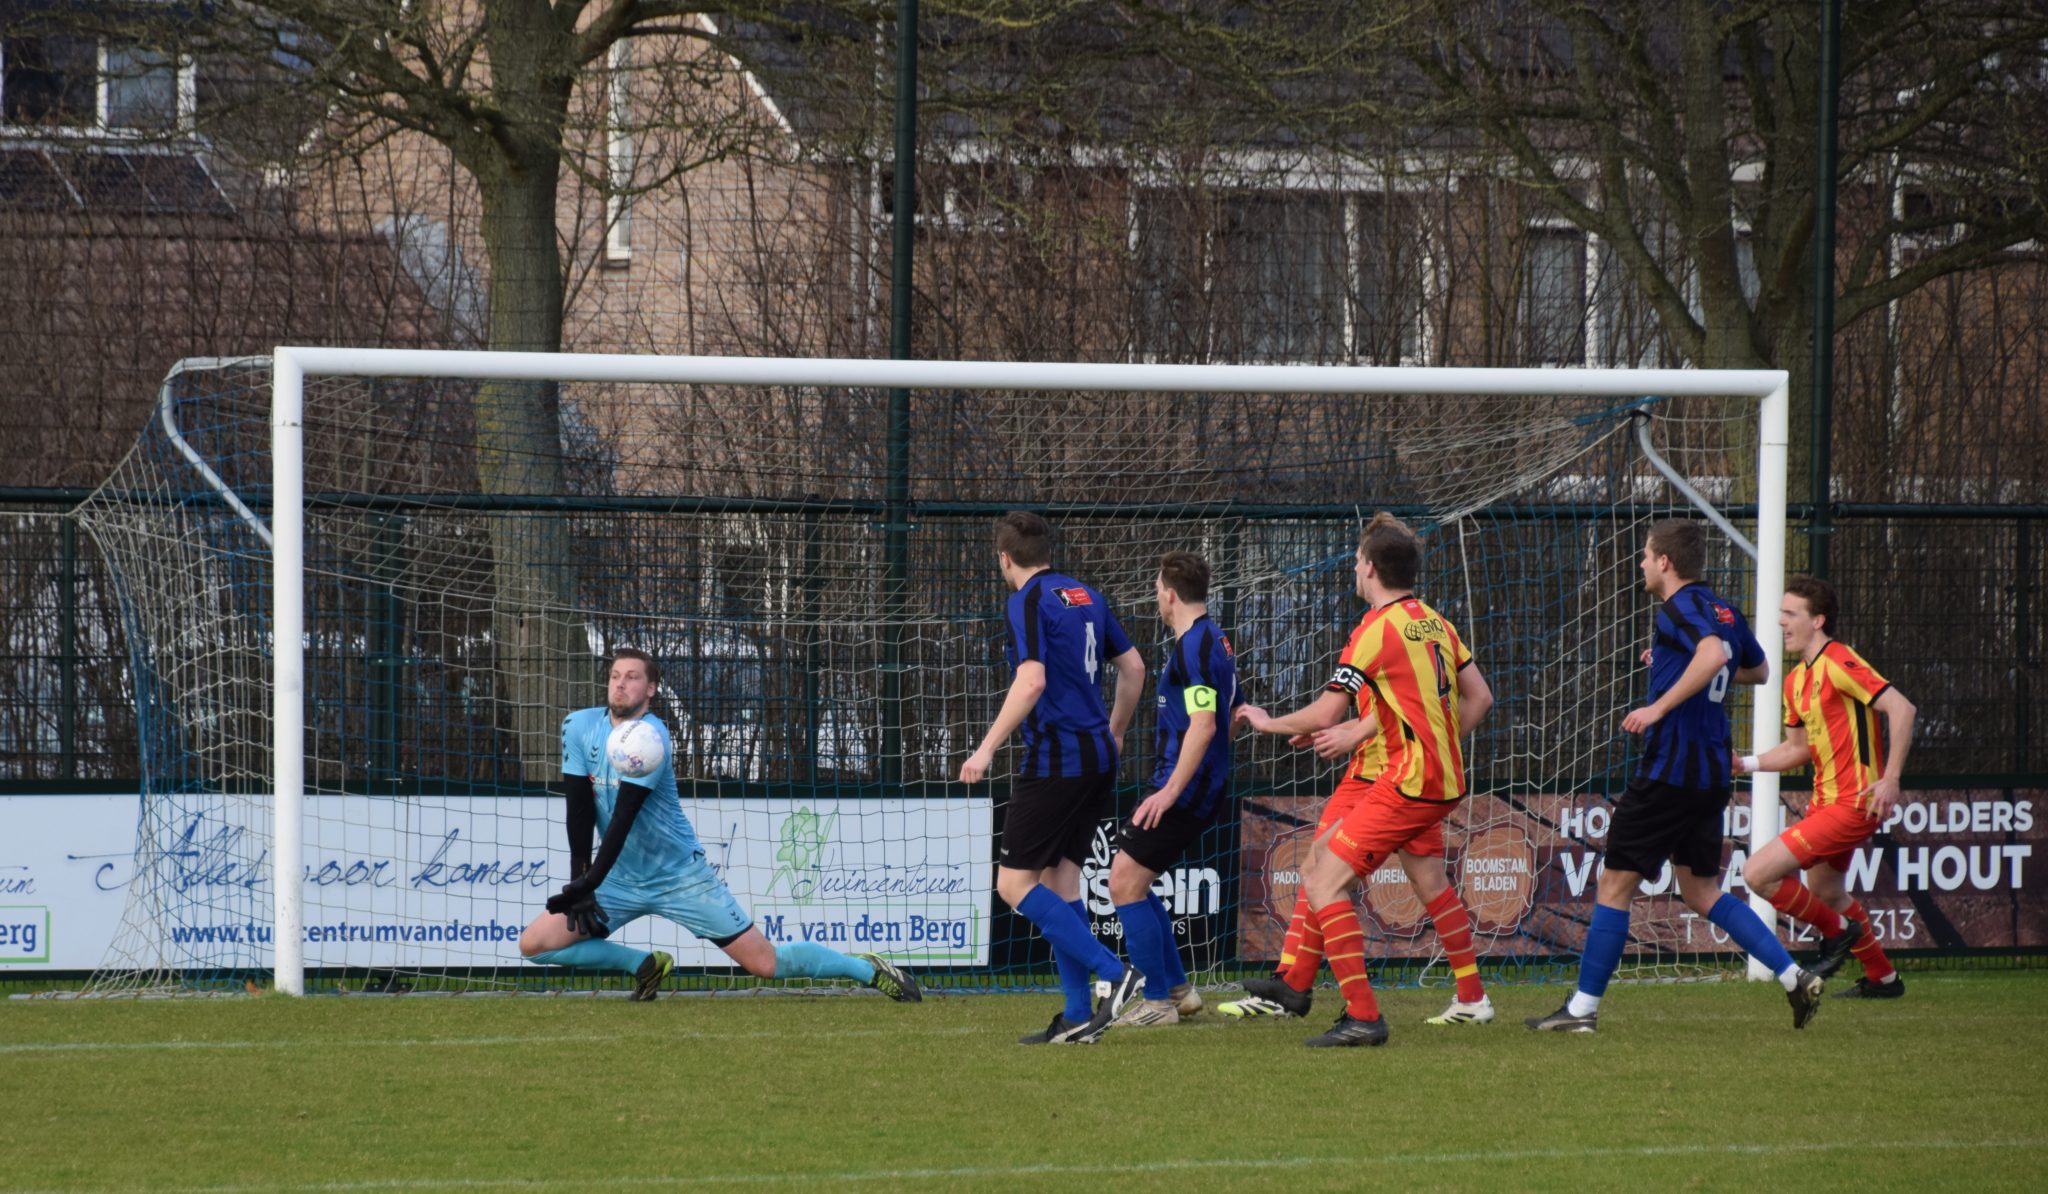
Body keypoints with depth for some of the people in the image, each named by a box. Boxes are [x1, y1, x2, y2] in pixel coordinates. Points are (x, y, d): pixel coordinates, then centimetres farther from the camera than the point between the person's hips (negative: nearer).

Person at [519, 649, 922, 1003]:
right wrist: (578, 882, -12)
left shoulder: (651, 737, -21)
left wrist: (588, 884, -32)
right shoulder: (579, 727, -5)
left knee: (765, 962, -5)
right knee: (534, 944, -6)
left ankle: (868, 969, 15)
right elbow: (580, 809, -5)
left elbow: (623, 818, -27)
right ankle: (645, 964, 10)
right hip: (622, 881, 5)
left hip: (679, 875, -5)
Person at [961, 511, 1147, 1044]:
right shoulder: (1086, 597, 14)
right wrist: (1115, 734, 32)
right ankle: (1078, 1016, 6)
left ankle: (1113, 973, -15)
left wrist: (988, 746, -20)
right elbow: (1133, 667, 19)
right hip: (1096, 758, 8)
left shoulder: (1029, 602, -10)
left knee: (1015, 884, -5)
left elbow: (1032, 681, -22)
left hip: (1055, 758, -8)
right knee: (1060, 880, 12)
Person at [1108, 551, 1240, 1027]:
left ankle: (1158, 1002, -5)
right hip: (1203, 789, 10)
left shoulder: (1193, 647, -17)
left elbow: (1203, 724, -25)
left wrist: (1171, 789, -26)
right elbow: (1235, 715, 24)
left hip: (1185, 790, -10)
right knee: (1131, 883, 16)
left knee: (1125, 882, -8)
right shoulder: (1213, 640, 14)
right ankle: (1177, 988, 20)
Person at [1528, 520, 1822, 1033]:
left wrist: (1660, 706, -30)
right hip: (1710, 775, 9)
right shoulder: (1724, 611, 13)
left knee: (1615, 884, -1)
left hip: (1669, 772, -9)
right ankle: (1794, 977, 6)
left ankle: (1583, 1007, 2)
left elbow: (1713, 653, -33)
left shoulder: (1679, 610, -13)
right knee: (1701, 891, 16)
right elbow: (1757, 670, 28)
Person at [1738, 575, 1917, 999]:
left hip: (1853, 804, -10)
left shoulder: (1839, 663, -18)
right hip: (1825, 799, 10)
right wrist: (1744, 764, 8)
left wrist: (1890, 779, -28)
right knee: (1823, 891, 25)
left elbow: (1901, 709, -24)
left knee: (1758, 874, -15)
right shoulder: (1796, 680, 11)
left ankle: (1838, 931, 5)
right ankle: (1882, 978, 40)